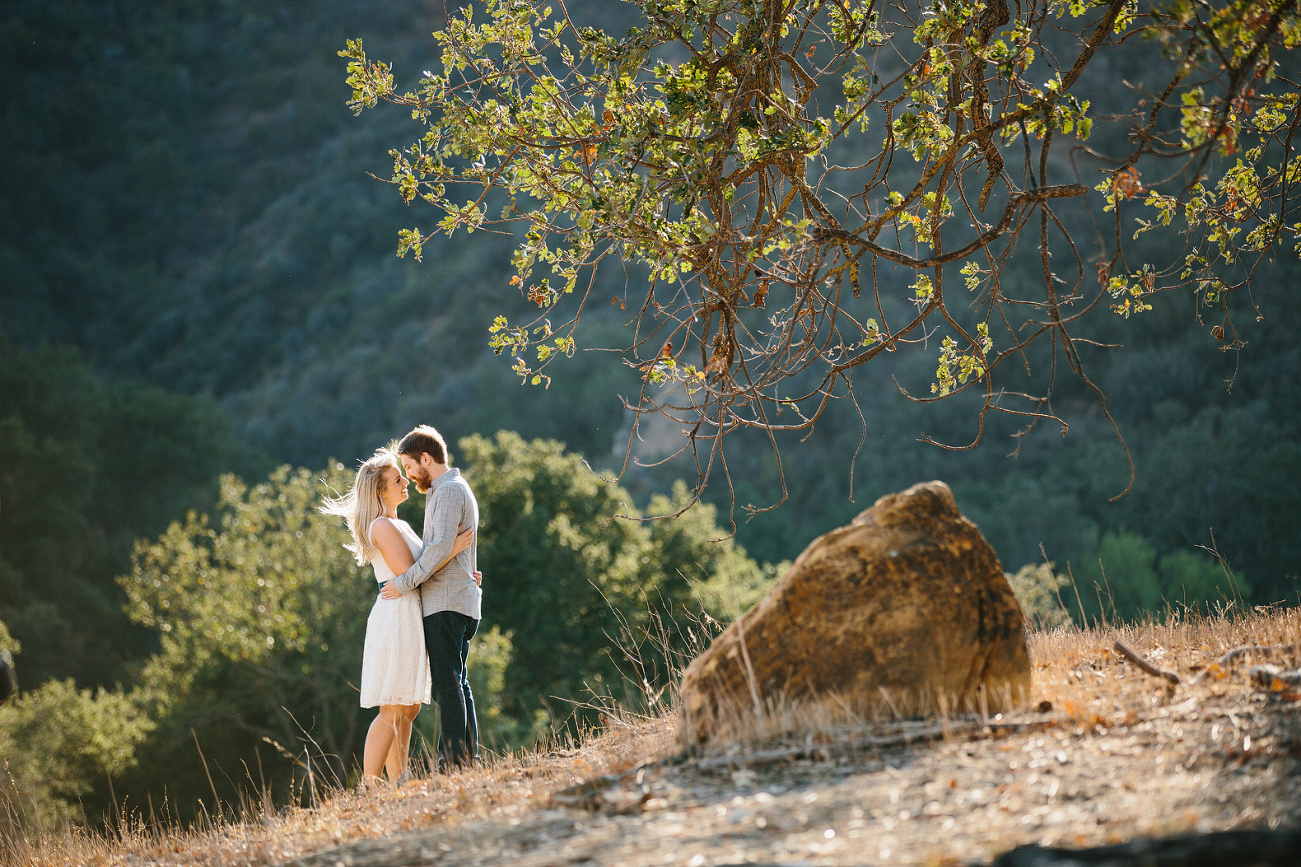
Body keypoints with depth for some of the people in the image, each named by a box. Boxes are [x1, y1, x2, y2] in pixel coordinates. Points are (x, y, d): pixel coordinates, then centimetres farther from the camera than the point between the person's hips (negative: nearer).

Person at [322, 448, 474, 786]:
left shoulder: (399, 524, 18)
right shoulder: (383, 527, -12)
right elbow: (408, 574, -17)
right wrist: (452, 550, -16)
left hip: (409, 618, 10)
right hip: (396, 616, -10)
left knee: (408, 710, 9)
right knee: (391, 712, -11)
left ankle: (396, 786, 11)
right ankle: (369, 788, -11)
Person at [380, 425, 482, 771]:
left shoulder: (449, 491, -10)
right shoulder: (450, 491, 23)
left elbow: (441, 548, -20)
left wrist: (404, 582, -16)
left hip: (446, 603, -11)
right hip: (458, 602, 11)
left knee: (447, 686, -12)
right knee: (457, 685, 10)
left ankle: (453, 763, -14)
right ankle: (469, 760, 10)